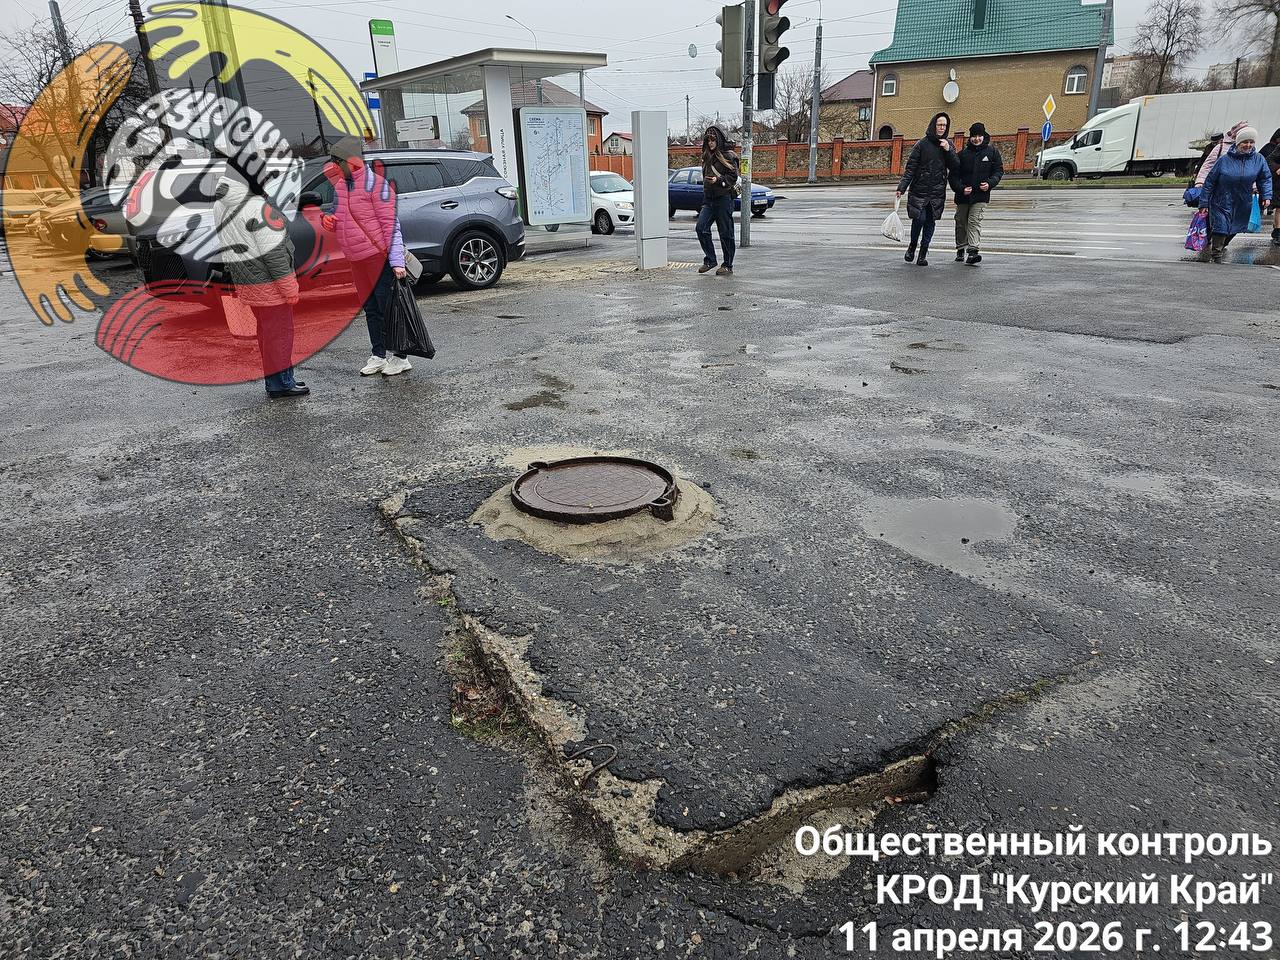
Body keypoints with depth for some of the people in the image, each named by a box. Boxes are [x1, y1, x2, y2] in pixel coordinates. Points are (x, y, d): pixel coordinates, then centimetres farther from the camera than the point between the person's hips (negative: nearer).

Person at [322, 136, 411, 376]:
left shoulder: (376, 184, -11)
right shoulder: (340, 186, 13)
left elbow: (391, 223, -15)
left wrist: (396, 261, -22)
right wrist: (331, 222, -1)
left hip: (380, 258, -8)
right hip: (357, 260, 8)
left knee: (388, 308, -2)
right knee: (371, 309, 13)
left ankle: (401, 358, 8)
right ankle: (378, 356, 23)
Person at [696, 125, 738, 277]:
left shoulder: (728, 156, -4)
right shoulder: (707, 157, 18)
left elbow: (733, 176, -8)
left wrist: (718, 180, -23)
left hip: (724, 198, -7)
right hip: (709, 199, 7)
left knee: (726, 233, -2)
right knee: (701, 228, -9)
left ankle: (728, 266, 6)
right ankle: (710, 260, 3)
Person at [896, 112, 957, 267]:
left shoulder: (948, 144, 11)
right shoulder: (922, 144, -1)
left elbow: (955, 167, 6)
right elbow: (911, 167, -4)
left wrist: (948, 150, -7)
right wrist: (902, 187, -13)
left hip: (938, 192, 3)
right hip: (919, 189, -3)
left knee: (930, 222, 1)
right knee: (920, 218, -13)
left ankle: (923, 254, 7)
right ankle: (912, 247, 11)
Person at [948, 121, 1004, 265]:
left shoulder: (992, 152, 2)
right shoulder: (963, 154, 1)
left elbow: (999, 171, 6)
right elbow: (954, 175, 1)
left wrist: (990, 183, -13)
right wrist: (961, 188, -14)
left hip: (981, 195, -2)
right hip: (963, 195, 2)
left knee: (975, 221, -14)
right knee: (961, 223, 10)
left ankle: (973, 251, -22)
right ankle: (960, 250, 25)